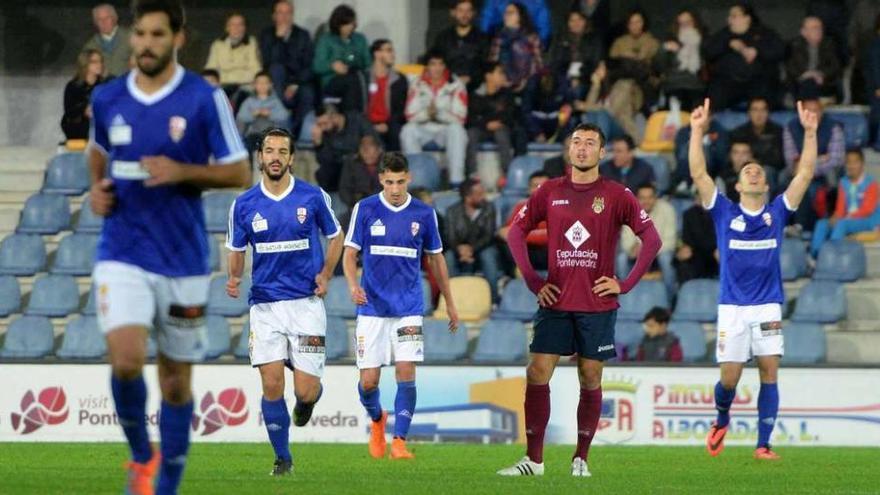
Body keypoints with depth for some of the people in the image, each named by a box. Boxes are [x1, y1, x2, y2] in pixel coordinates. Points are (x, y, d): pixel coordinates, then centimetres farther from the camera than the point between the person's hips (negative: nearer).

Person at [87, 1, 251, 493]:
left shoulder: (204, 98, -6)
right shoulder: (107, 98, 3)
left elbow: (240, 173, -3)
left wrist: (182, 172, -18)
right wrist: (97, 188, 4)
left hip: (184, 262, -1)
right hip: (122, 255, 1)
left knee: (176, 381, 7)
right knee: (126, 361, -20)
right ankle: (141, 456, 7)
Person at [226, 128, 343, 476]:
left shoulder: (313, 197, -2)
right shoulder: (244, 205, 1)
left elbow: (335, 237, 12)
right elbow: (237, 251, 12)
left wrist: (326, 275, -3)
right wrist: (233, 278, -9)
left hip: (306, 303, -1)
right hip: (265, 304, 1)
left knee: (305, 391, -7)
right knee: (271, 385, -7)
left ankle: (310, 398, 32)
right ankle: (283, 458, 9)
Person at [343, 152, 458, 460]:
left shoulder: (423, 214, 4)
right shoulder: (365, 209, 0)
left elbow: (435, 258, 15)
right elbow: (350, 253, 0)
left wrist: (450, 304, 18)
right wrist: (353, 284, -20)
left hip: (408, 309, 0)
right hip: (372, 307, 0)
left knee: (406, 373, -12)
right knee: (368, 381, -1)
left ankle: (399, 441, -8)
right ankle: (376, 419, 30)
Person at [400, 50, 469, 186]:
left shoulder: (455, 86, -5)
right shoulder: (418, 86, 1)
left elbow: (459, 118, -10)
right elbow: (411, 116, -5)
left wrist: (439, 114, -25)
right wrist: (427, 114, -25)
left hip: (447, 128, -2)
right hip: (424, 130, 2)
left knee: (456, 129, -34)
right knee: (408, 130, -28)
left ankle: (456, 180, -35)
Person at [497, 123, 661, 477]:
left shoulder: (616, 195, -1)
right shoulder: (550, 192, 6)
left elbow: (652, 239, -1)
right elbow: (516, 233, 13)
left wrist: (625, 284, -7)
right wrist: (533, 281, 5)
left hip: (597, 304, -2)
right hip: (556, 301, 2)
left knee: (590, 379, 3)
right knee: (537, 374, -6)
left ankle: (581, 459, 12)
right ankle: (533, 459, -1)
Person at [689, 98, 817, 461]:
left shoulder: (776, 213, 8)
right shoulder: (724, 213, 5)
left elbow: (805, 173, 3)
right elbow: (698, 174, -3)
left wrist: (810, 133, -5)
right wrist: (697, 131, -10)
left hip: (768, 307, 1)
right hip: (732, 308, -1)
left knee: (769, 373, -6)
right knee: (729, 378, -3)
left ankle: (763, 445, -2)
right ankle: (721, 420, 28)